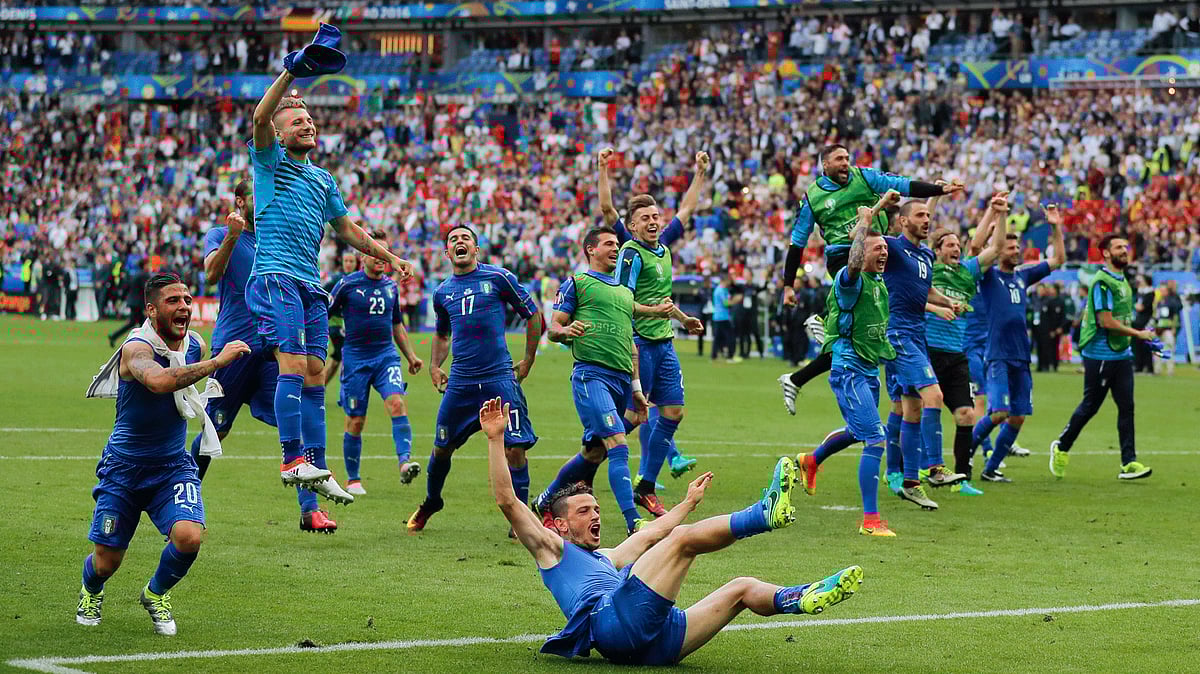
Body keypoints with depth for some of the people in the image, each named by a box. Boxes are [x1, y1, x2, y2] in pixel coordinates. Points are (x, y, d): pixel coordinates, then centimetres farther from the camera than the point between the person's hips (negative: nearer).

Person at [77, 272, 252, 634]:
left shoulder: (195, 344, -2)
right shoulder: (136, 348, -23)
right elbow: (159, 381, -47)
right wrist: (218, 361, -45)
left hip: (174, 466, 4)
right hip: (124, 466, -4)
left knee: (189, 537, -23)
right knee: (106, 562, 1)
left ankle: (156, 594, 10)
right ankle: (91, 591, 41)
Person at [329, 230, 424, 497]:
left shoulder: (391, 286, 11)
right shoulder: (348, 284, -4)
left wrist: (410, 355, 21)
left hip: (386, 356, 3)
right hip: (355, 357, -3)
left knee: (397, 404, -22)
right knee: (356, 421, 1)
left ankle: (404, 461, -32)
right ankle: (353, 479, 15)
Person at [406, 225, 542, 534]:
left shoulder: (499, 277, 0)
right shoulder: (442, 292, 13)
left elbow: (533, 315, 8)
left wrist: (528, 360, 5)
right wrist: (434, 366, 16)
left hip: (499, 378, -4)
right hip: (460, 382, 4)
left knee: (515, 448, -11)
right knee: (441, 449, 10)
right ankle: (431, 503, 36)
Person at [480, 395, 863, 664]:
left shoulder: (605, 559, 41)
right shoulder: (551, 548, 19)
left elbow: (650, 535, 53)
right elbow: (506, 501, 9)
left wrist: (688, 502, 63)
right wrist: (496, 439, 4)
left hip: (657, 643, 8)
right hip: (614, 624, -8)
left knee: (742, 589, 3)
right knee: (683, 538, -15)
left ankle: (805, 599, -18)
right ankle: (765, 513, -25)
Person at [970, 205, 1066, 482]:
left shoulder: (1023, 276, 15)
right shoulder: (989, 276, -1)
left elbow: (1058, 260, 20)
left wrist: (1056, 227, 10)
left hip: (1021, 357, 6)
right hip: (998, 356, -6)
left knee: (1017, 418, 3)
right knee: (999, 413, -17)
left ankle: (991, 469, 14)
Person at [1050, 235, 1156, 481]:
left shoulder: (1123, 281, 14)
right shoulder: (1102, 282, -15)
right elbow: (1106, 322, -21)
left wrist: (1143, 339, 17)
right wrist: (1138, 334, -14)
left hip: (1122, 354, 8)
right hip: (1100, 356, -8)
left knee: (1126, 407, 1)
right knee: (1090, 406, 2)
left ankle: (1129, 463, 0)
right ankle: (1061, 447, 21)